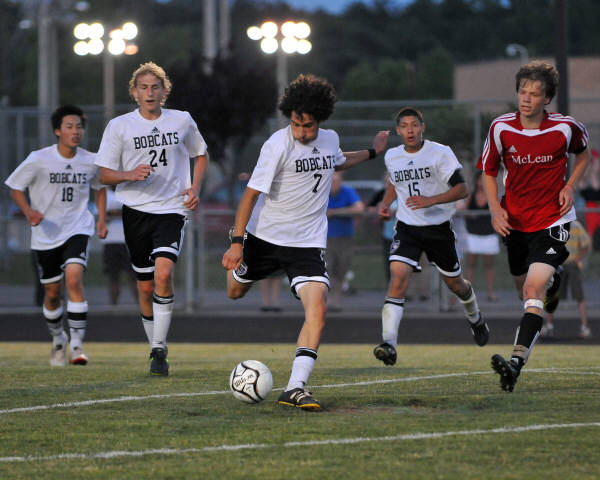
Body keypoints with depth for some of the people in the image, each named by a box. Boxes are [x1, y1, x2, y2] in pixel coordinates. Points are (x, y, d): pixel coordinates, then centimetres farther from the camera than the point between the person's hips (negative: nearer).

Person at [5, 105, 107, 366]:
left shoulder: (91, 161, -1)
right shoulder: (38, 160, -10)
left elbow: (100, 187, 18)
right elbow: (16, 189, -2)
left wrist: (102, 218, 7)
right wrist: (29, 212, -20)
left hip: (77, 230, 0)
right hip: (45, 234, 0)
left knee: (74, 278, -23)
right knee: (52, 293, 8)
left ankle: (77, 344, -18)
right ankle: (58, 339, 36)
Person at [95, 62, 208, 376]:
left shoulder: (182, 121, 4)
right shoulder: (119, 126, 1)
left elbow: (200, 155, 21)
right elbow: (104, 174, 2)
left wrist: (195, 187, 5)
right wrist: (130, 175, -18)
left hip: (172, 209, -1)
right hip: (136, 210, 1)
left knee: (164, 273, -22)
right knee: (145, 286, 5)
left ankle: (159, 349, -16)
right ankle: (156, 348, 23)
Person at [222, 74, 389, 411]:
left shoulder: (330, 140, 1)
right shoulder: (278, 145, -18)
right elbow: (252, 193, -18)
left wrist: (373, 152, 30)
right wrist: (237, 242, -22)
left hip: (308, 243, 2)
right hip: (265, 235, -2)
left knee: (317, 311, -19)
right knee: (235, 293, 21)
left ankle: (295, 388, -21)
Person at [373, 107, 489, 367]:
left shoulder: (440, 153, -10)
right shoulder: (391, 157, 3)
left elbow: (462, 189, -14)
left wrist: (430, 200, -27)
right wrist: (385, 203, 7)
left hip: (439, 227, -2)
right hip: (407, 228, 2)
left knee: (454, 282, 15)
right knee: (398, 277, -21)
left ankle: (475, 319, 50)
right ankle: (389, 343, -29)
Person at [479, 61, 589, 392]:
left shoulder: (565, 128, -11)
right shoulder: (501, 128, -8)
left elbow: (583, 152, 12)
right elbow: (488, 171, 6)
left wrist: (570, 187, -3)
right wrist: (495, 208, -10)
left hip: (551, 221, -4)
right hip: (514, 222, 4)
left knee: (534, 290, -21)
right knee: (525, 291, 19)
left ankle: (517, 362, -31)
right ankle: (553, 282, 57)